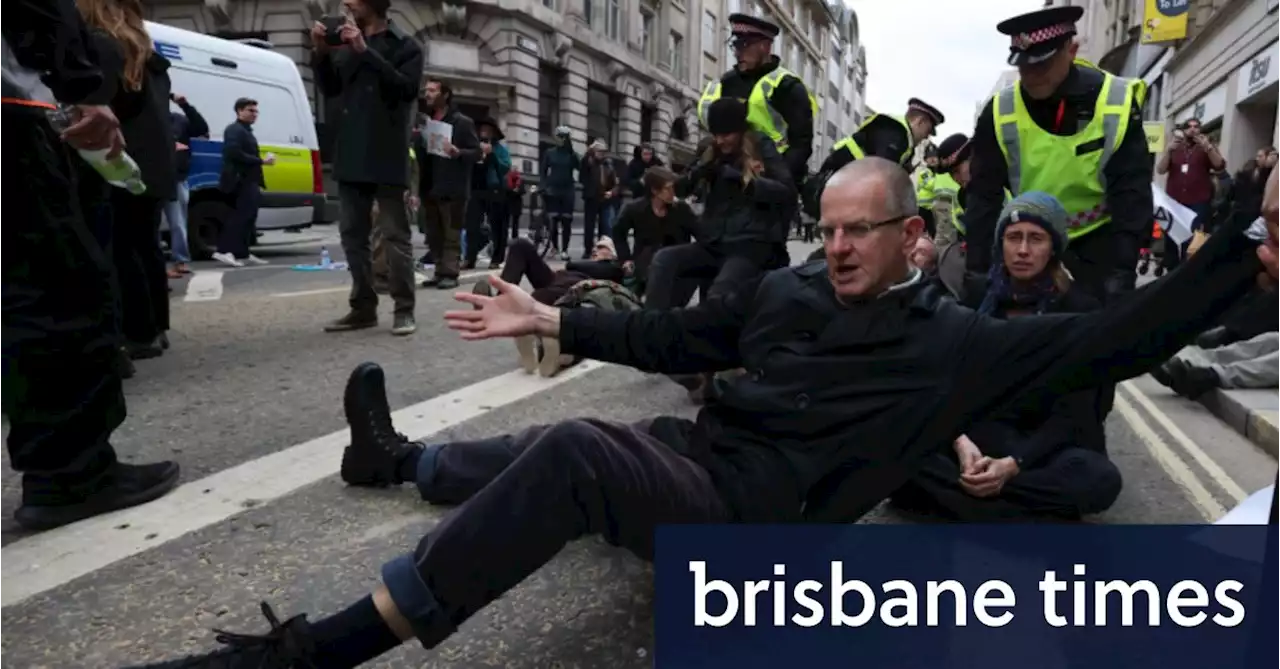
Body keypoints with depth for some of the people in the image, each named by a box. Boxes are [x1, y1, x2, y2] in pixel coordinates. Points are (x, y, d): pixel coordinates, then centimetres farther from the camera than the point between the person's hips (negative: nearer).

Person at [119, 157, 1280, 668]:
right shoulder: (786, 289, 11)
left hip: (750, 512, -6)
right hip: (692, 451, 6)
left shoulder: (954, 343, -3)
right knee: (534, 452, 9)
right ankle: (400, 457, 47)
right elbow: (676, 337, 15)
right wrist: (553, 320, 13)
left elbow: (1108, 341, -5)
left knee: (568, 454, -31)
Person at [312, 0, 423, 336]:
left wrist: (365, 51, -18)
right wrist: (320, 52, -1)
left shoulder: (404, 45, 1)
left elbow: (407, 88, -14)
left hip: (386, 155, -6)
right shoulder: (345, 43, 16)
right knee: (352, 233, 7)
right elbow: (329, 89, 15)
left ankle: (404, 309, 1)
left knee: (395, 234, -4)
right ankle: (363, 307, 14)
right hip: (351, 154, 6)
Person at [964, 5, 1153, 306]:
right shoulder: (999, 113, -14)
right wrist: (977, 271, -16)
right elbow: (984, 197, -10)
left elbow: (1131, 194, -15)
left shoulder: (1117, 104, -17)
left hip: (1099, 238, -1)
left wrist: (1122, 270, -23)